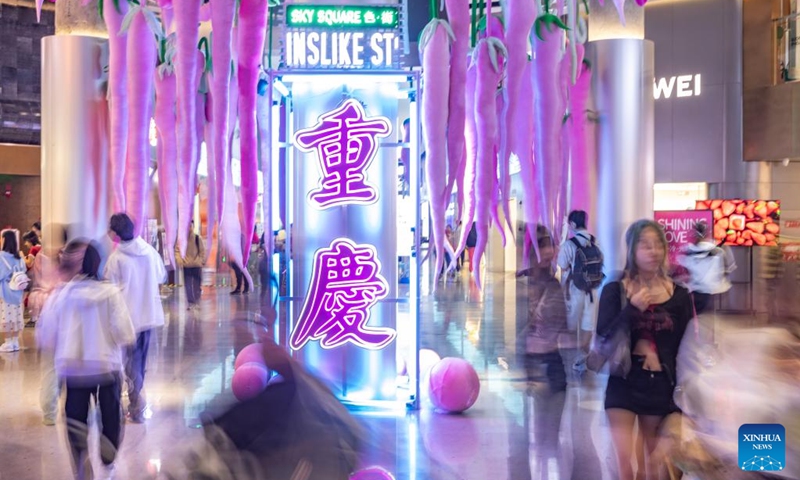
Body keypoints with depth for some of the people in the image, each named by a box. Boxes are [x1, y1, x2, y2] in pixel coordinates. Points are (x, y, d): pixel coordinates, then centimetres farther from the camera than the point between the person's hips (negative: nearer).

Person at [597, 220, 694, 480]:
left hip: (660, 387, 2)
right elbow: (603, 338, -9)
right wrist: (632, 309, -20)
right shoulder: (614, 290, -2)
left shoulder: (679, 295, 3)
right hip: (623, 385, -2)